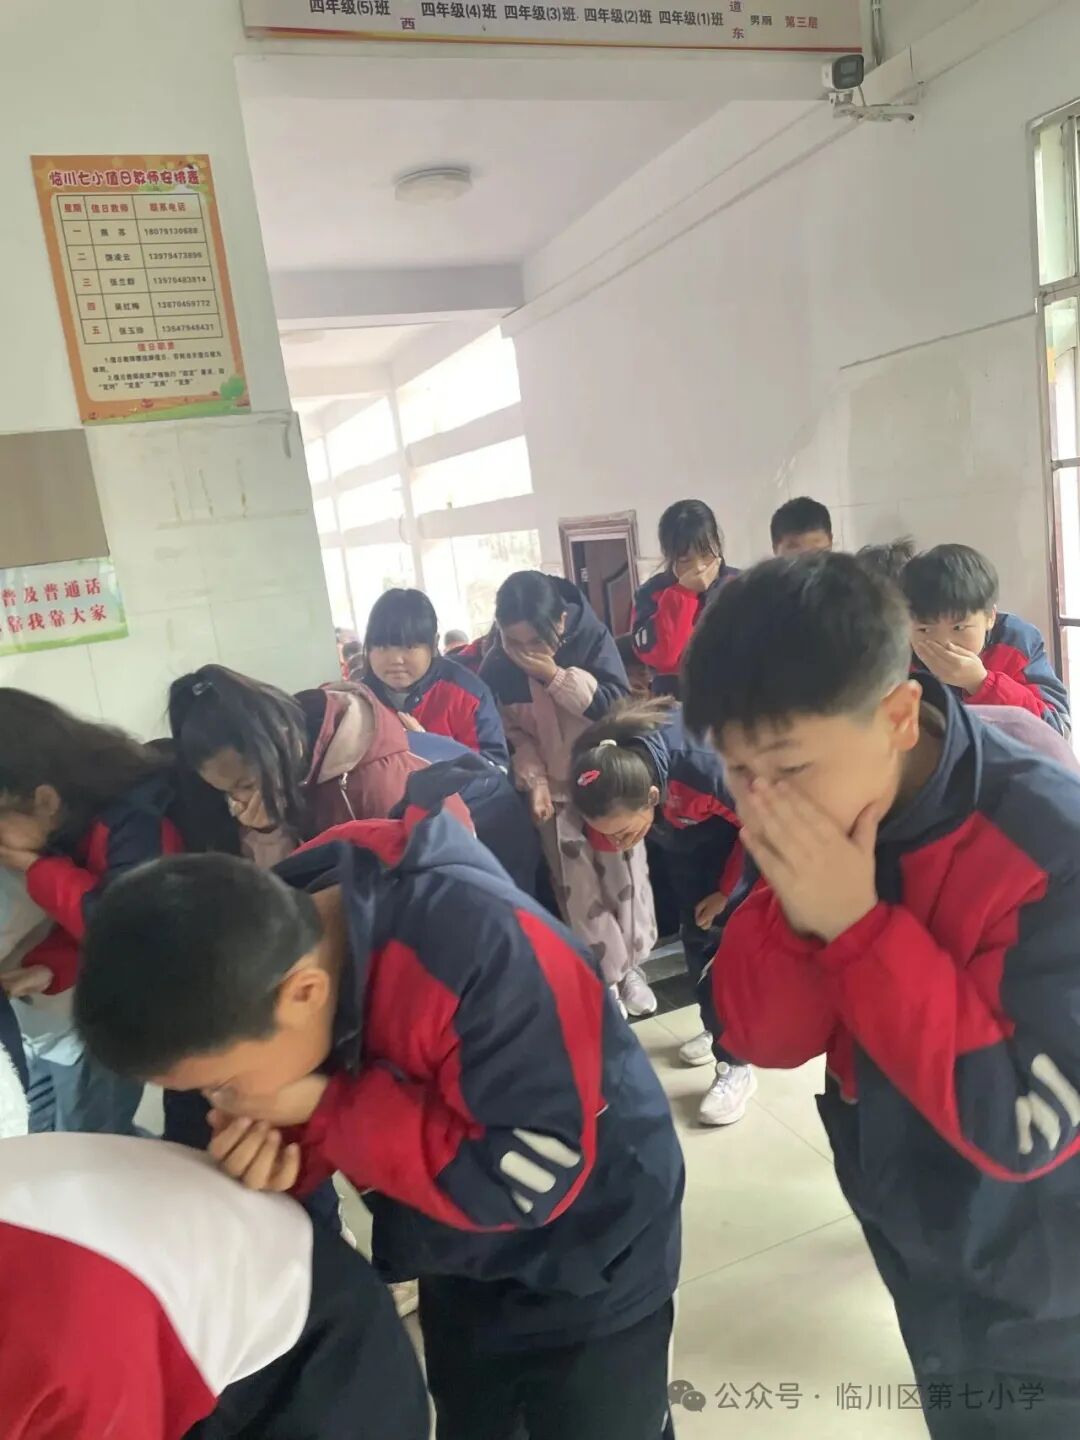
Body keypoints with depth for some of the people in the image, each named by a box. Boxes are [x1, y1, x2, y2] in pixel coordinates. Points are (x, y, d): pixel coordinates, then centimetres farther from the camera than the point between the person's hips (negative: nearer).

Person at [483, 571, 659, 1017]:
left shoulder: (592, 636, -17)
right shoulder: (496, 668, -12)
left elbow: (616, 704, -22)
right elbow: (512, 734, -4)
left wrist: (554, 674, -29)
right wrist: (535, 782, -17)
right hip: (556, 790, 1)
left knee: (623, 874, 9)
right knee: (579, 887, 3)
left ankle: (629, 964, 30)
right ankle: (608, 976, 20)